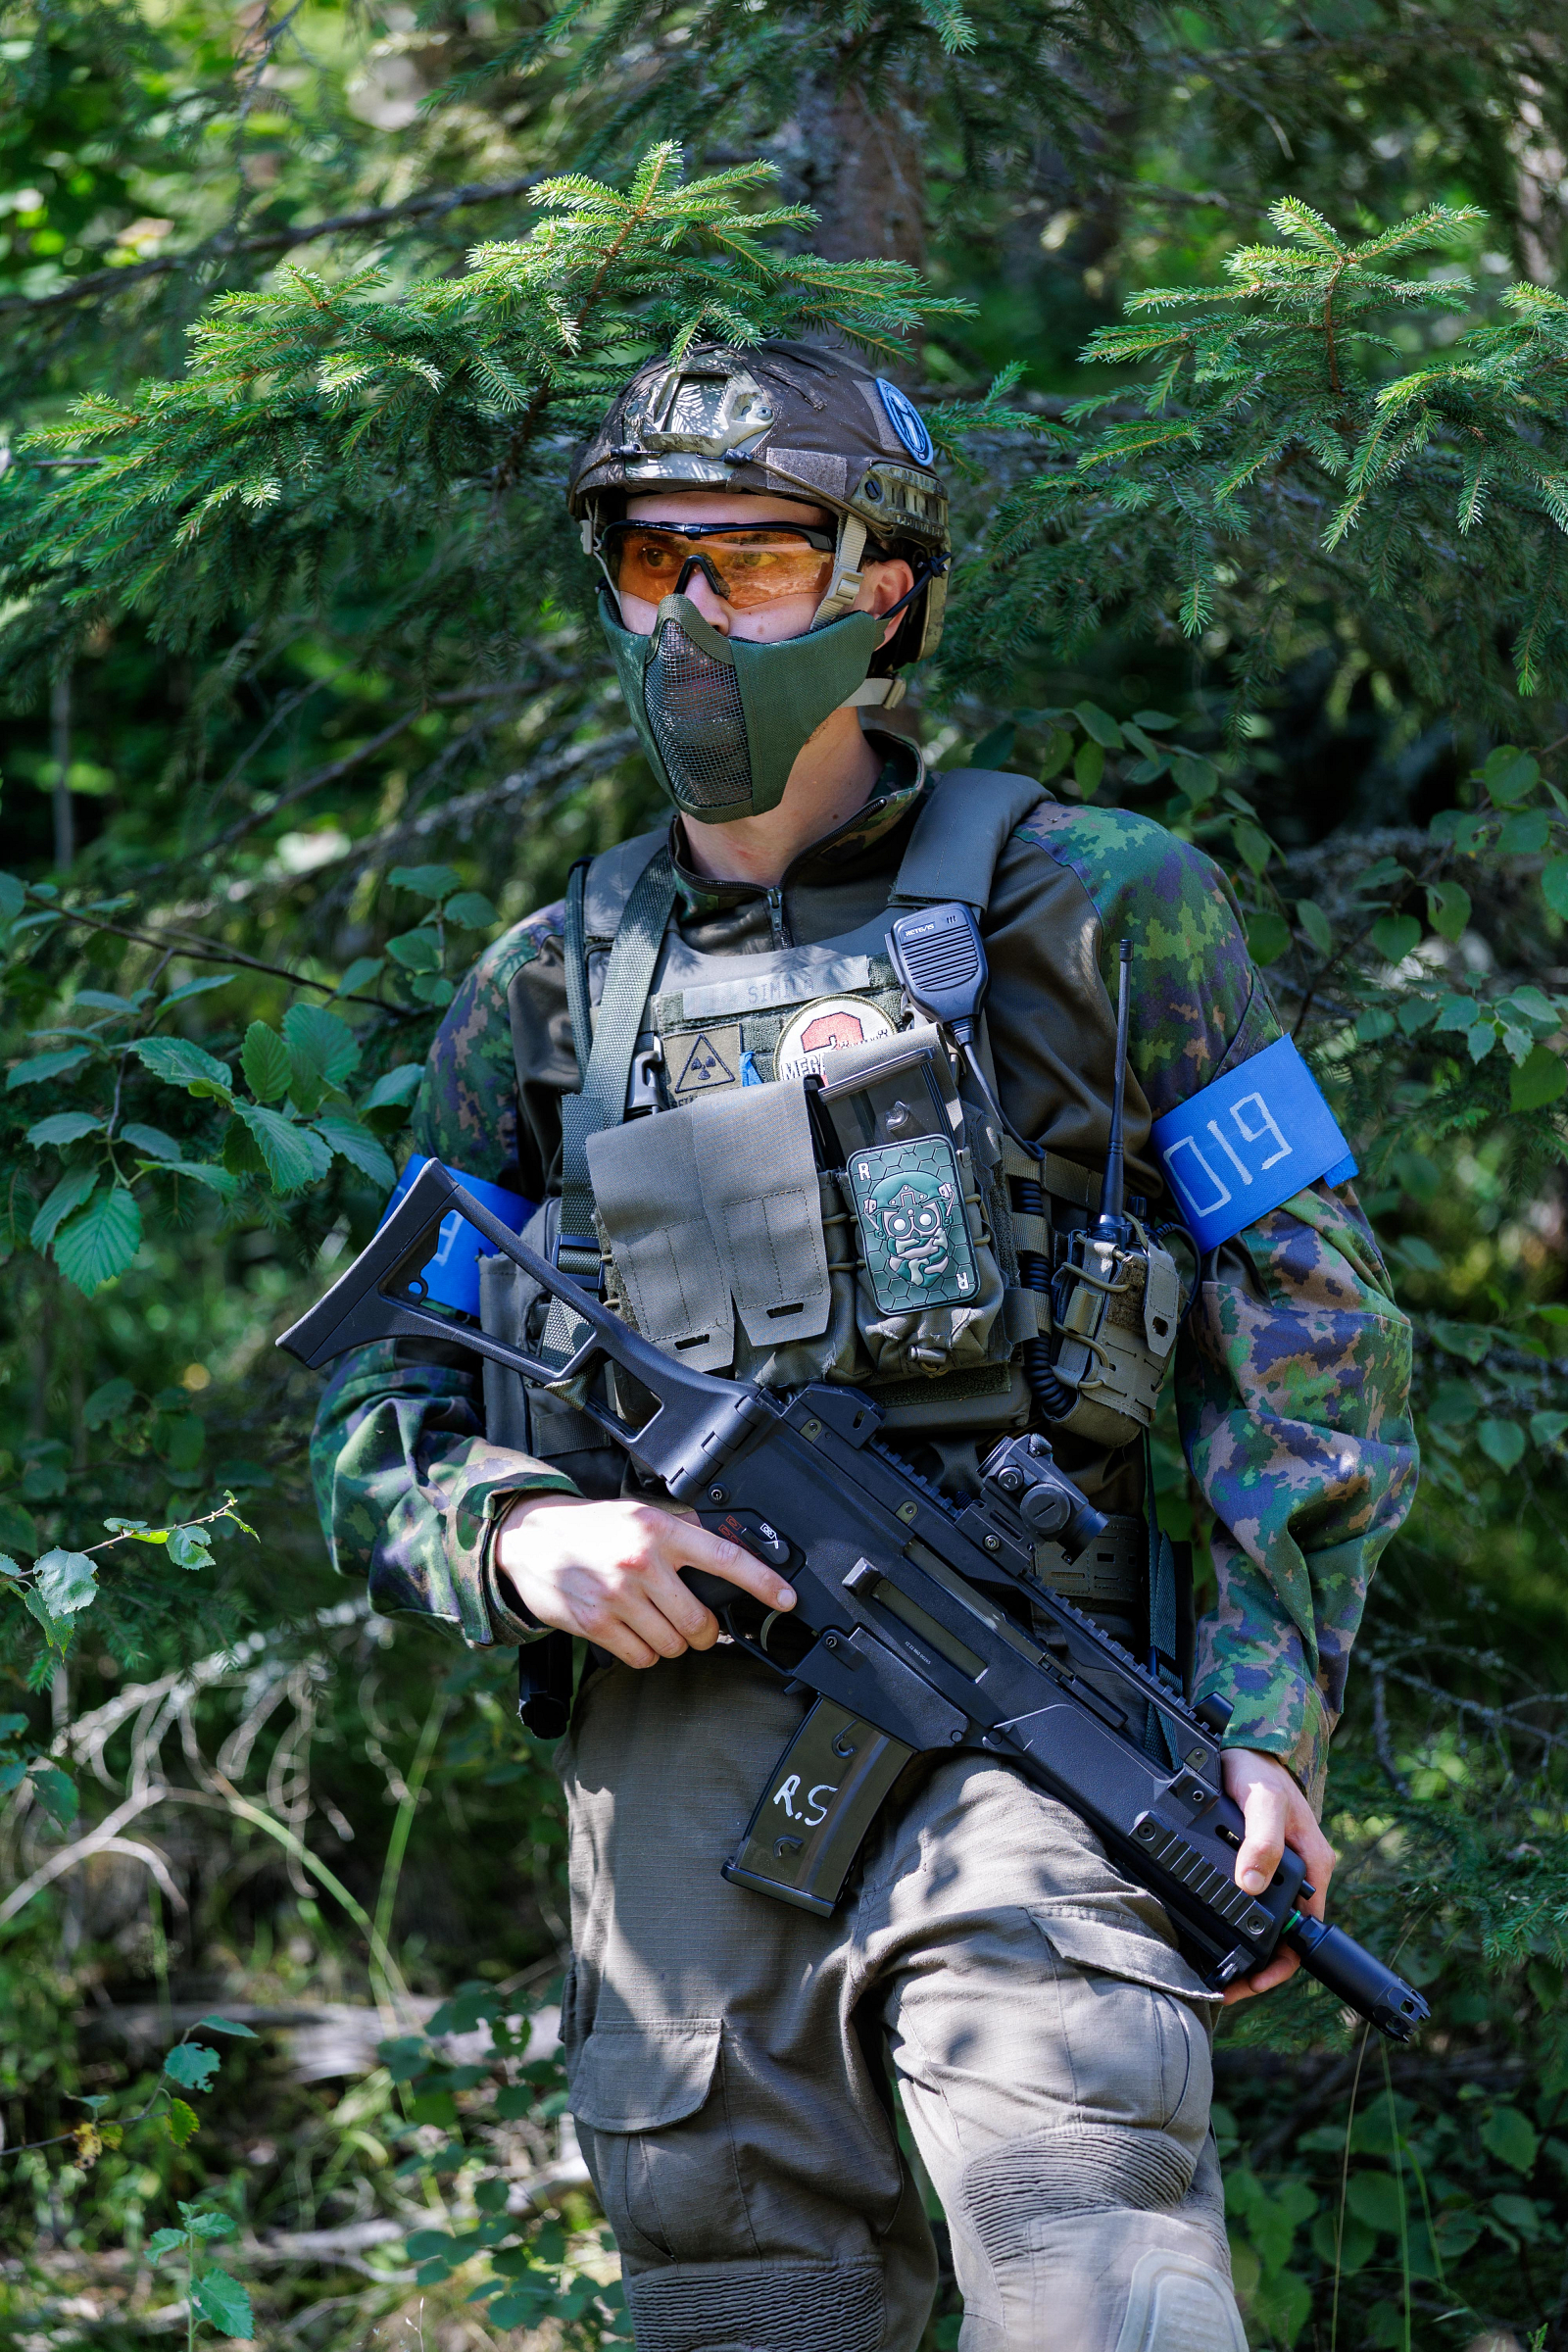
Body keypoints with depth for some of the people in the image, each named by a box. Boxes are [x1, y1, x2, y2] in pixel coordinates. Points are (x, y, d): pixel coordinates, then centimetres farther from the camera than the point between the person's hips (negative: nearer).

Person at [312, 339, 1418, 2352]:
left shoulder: (1085, 906, 6)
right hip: (678, 1737, 4)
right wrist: (516, 1532, -7)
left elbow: (1300, 1313, 5)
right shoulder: (545, 991, 16)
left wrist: (1271, 1709, -6)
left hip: (1019, 1712, -4)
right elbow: (379, 1403, 17)